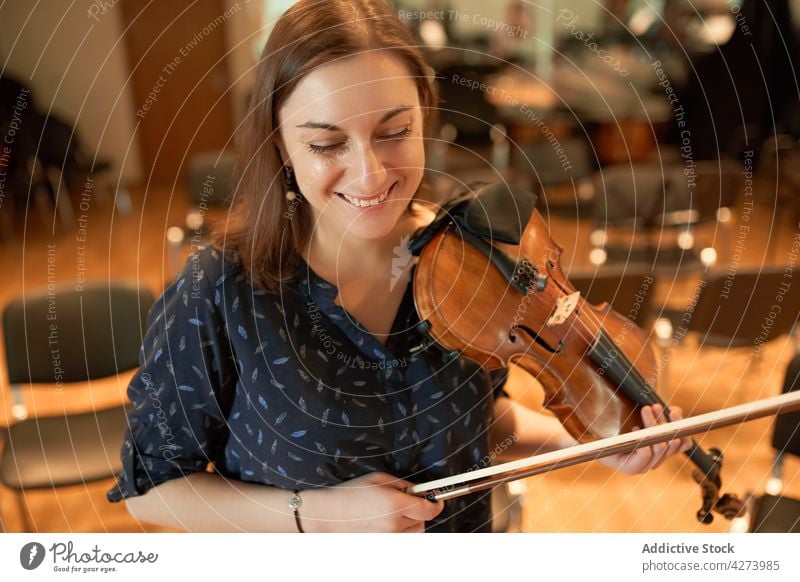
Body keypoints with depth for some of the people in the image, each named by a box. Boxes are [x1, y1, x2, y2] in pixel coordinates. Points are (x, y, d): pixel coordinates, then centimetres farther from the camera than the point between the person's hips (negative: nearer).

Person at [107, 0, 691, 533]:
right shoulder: (216, 298, -26)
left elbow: (475, 406, 3)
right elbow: (151, 484, -14)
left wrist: (575, 436, -12)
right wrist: (314, 513, -25)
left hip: (466, 522, 4)